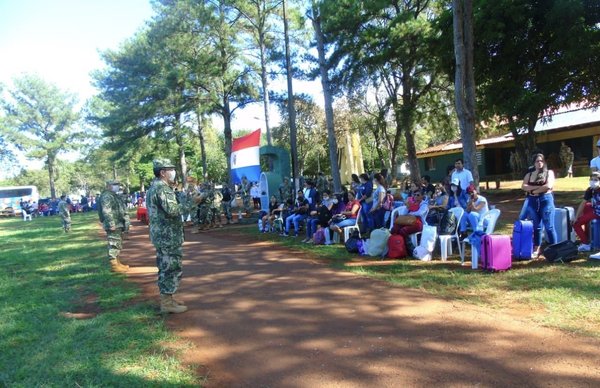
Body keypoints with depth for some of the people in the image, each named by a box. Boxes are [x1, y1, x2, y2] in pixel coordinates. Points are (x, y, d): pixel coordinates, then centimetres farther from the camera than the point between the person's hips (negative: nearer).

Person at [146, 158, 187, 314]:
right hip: (168, 236, -10)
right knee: (172, 268, -3)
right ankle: (167, 303, 3)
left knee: (165, 268, 16)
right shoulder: (162, 188, -18)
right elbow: (172, 210, -28)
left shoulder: (153, 187, 15)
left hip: (161, 235, 10)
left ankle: (166, 299, 24)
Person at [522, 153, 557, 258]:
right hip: (532, 201, 3)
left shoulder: (549, 172, 4)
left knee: (549, 226, -3)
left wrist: (533, 190, -6)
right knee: (536, 226, 9)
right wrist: (538, 187, -13)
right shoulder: (529, 175, 13)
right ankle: (537, 249, 15)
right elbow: (524, 187, -2)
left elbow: (548, 186, -11)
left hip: (546, 200, -3)